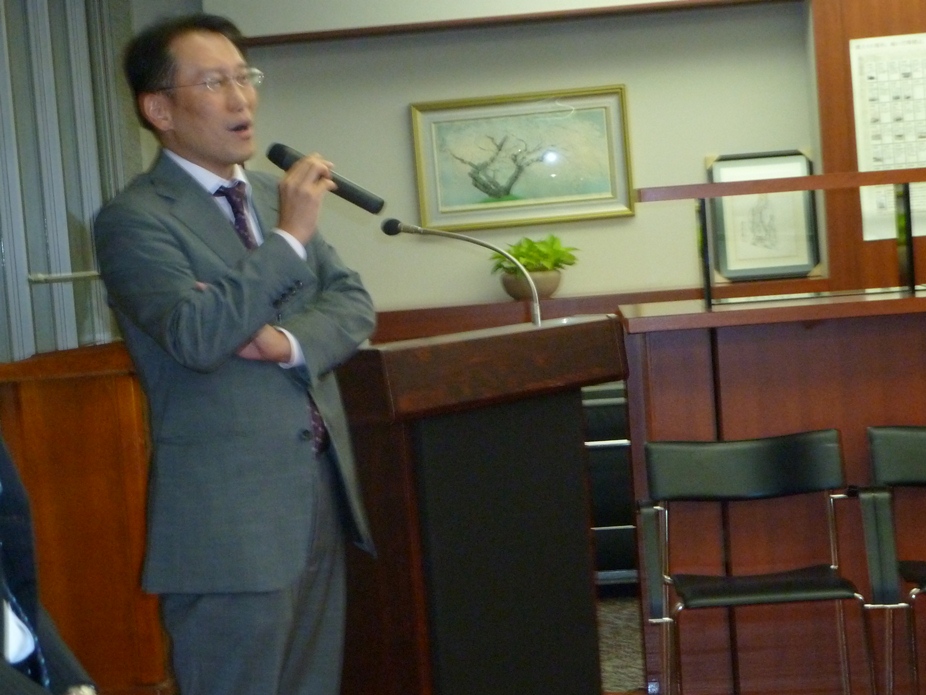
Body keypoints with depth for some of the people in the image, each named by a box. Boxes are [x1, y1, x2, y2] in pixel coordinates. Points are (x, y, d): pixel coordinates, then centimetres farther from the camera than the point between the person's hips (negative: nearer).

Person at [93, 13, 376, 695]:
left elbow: (354, 303, 8)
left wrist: (290, 343, -12)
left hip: (323, 496, 7)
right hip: (229, 515, -7)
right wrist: (289, 237, -19)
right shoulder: (133, 219, -10)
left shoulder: (275, 195, 13)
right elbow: (197, 336, -23)